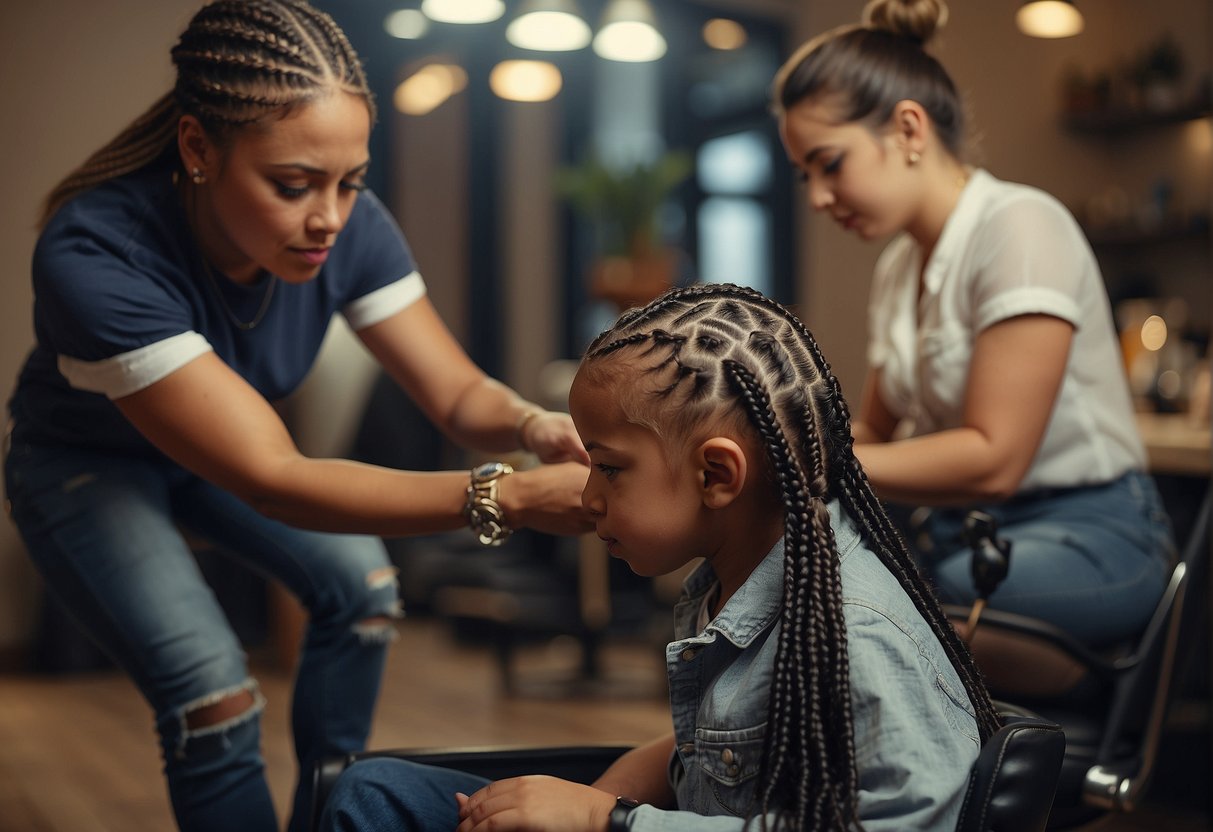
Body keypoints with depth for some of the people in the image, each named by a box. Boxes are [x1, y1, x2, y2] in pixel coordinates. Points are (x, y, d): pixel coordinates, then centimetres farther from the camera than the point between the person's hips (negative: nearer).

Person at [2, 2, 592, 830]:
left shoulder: (350, 225, -25)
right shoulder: (94, 256, -40)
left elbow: (459, 394, -18)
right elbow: (270, 480, -43)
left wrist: (533, 427, -43)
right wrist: (509, 498, -52)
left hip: (217, 440, 5)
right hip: (85, 466, -5)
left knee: (361, 583, -9)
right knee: (215, 697, -19)